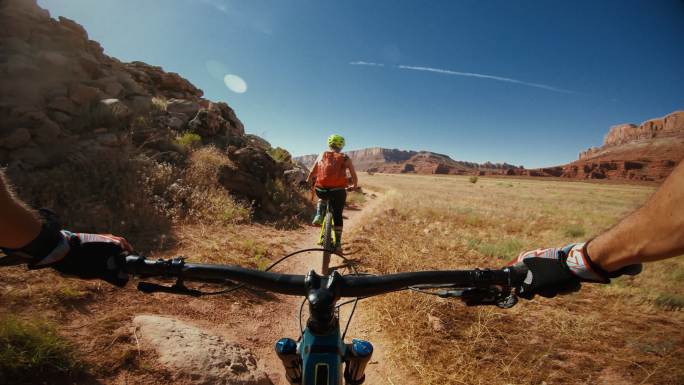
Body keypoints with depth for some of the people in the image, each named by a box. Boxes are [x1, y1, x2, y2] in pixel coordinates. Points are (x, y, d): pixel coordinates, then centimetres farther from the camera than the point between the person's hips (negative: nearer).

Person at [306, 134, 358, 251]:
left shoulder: (322, 155, 14)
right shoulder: (345, 158, 10)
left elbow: (312, 172, 18)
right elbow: (354, 176, 12)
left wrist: (308, 182, 36)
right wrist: (354, 186, 31)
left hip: (321, 190, 2)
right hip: (338, 191, -1)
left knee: (322, 198, 37)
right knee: (338, 216, 16)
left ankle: (318, 216, 14)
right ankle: (337, 243, 17)